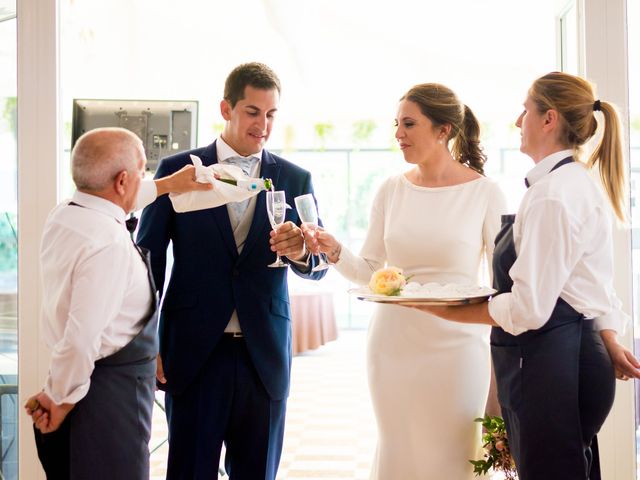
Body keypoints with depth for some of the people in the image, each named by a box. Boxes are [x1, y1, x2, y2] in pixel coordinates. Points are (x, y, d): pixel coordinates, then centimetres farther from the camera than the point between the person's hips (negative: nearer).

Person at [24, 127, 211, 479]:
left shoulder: (62, 215, 4)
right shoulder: (109, 243, -24)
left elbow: (109, 202, 29)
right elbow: (81, 337, -28)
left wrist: (166, 186, 34)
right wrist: (60, 398, -14)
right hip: (111, 394, -9)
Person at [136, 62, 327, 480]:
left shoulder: (295, 179, 6)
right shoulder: (178, 170, 1)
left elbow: (318, 266, 6)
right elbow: (148, 259, 3)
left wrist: (300, 252, -18)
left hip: (265, 354, 2)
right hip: (194, 351, -2)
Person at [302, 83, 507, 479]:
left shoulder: (484, 193, -4)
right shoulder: (392, 190, 5)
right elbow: (369, 271, 7)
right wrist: (335, 252, -12)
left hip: (456, 346, -3)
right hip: (393, 344, 3)